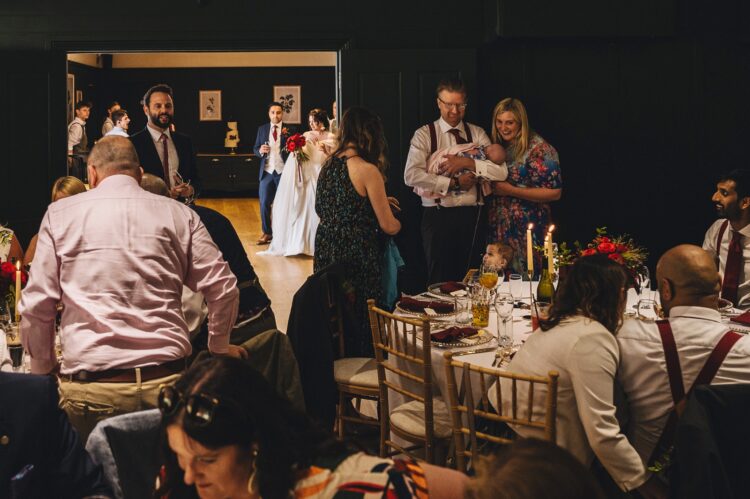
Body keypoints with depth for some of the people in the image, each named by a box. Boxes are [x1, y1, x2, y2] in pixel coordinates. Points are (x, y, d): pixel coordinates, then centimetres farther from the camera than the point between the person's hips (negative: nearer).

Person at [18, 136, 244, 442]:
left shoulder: (60, 215, 5)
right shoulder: (179, 214, 7)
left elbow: (37, 303, 3)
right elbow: (222, 287, 5)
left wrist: (43, 368, 17)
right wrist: (219, 347, 22)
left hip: (90, 386, -1)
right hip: (166, 379, 1)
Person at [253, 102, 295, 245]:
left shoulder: (289, 130, -1)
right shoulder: (262, 129, 8)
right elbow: (255, 149, 9)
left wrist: (286, 136, -24)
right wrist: (260, 151, -13)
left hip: (283, 172, -2)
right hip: (267, 172, 2)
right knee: (264, 203, 3)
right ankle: (267, 233, 15)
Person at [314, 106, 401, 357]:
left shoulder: (328, 164, 6)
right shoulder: (367, 170, -15)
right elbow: (388, 226, -13)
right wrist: (398, 223, 11)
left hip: (325, 251, 7)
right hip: (357, 258, -7)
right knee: (359, 323, 4)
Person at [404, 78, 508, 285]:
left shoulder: (477, 134, 8)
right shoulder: (424, 135, 0)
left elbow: (501, 172, -4)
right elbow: (411, 175, -16)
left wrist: (467, 163, -15)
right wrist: (453, 183, -14)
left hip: (470, 215, 3)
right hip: (438, 215, -3)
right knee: (439, 282, 2)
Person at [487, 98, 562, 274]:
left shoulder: (538, 148, -10)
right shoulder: (499, 147, 11)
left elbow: (555, 192, -14)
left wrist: (511, 190, -16)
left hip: (527, 231, -6)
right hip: (498, 229, 6)